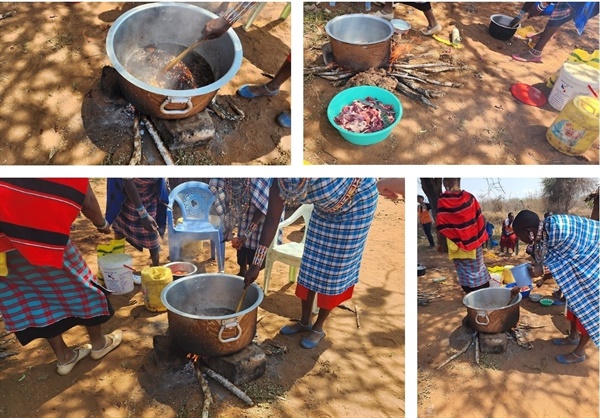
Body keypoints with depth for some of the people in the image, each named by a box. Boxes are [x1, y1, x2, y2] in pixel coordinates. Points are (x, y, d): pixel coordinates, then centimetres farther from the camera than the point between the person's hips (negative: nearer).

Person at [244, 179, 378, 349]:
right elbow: (272, 219, -17)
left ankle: (318, 327, 16)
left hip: (357, 202, -5)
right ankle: (305, 321, 25)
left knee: (334, 268, 1)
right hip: (325, 208, 6)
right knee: (309, 264, 8)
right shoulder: (281, 181, -22)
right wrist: (256, 264, -14)